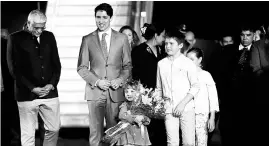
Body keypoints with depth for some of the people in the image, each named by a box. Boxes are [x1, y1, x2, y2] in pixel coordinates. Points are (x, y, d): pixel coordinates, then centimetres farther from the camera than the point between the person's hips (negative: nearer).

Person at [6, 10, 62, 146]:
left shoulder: (49, 36, 8)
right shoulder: (15, 38, -3)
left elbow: (56, 63, 11)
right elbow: (14, 68, -5)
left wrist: (52, 84, -4)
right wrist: (32, 88, -11)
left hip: (50, 92, 4)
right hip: (27, 95, -3)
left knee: (54, 129, 8)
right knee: (28, 134, 3)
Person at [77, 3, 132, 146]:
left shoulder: (122, 38, 7)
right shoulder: (87, 39, 5)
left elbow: (127, 65, 10)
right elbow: (81, 67, 5)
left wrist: (120, 79, -8)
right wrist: (96, 81, -9)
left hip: (116, 91, 1)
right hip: (94, 91, 0)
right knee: (95, 132, 0)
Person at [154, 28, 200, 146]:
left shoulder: (188, 63, 1)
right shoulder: (161, 63, 9)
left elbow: (196, 86, -3)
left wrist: (183, 103, -11)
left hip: (186, 109, -2)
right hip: (169, 109, 2)